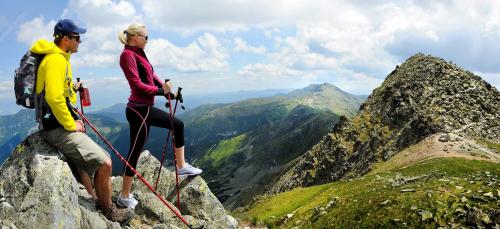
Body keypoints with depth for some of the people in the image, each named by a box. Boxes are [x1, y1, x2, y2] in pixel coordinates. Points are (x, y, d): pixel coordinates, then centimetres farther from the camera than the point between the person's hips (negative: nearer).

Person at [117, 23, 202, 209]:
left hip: (146, 108, 10)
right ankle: (124, 196, 11)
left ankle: (181, 166, 27)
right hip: (139, 110, -10)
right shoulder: (128, 54, -15)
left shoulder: (138, 53, 13)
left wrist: (166, 89, -2)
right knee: (135, 151, -2)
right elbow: (137, 85, -21)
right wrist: (161, 91, -18)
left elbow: (151, 75, 11)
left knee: (178, 125, 19)